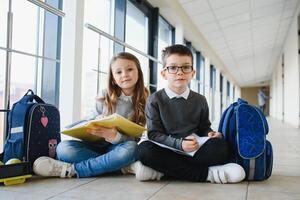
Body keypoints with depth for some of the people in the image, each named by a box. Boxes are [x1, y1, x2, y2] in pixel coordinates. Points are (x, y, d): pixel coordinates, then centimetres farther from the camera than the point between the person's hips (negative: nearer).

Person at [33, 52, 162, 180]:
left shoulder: (145, 102, -4)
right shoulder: (105, 97, 3)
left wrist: (115, 137, -31)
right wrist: (97, 123, -18)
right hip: (97, 145, 3)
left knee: (130, 148, -36)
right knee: (63, 148, -24)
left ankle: (72, 169, -28)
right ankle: (127, 166, -26)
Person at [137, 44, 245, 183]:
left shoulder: (200, 100, 10)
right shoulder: (155, 100, 1)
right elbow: (154, 133, -5)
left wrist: (209, 134, -6)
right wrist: (179, 144, -19)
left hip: (194, 150, 1)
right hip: (167, 150, -1)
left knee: (220, 146, -26)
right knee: (144, 150, -34)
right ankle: (206, 173, -27)